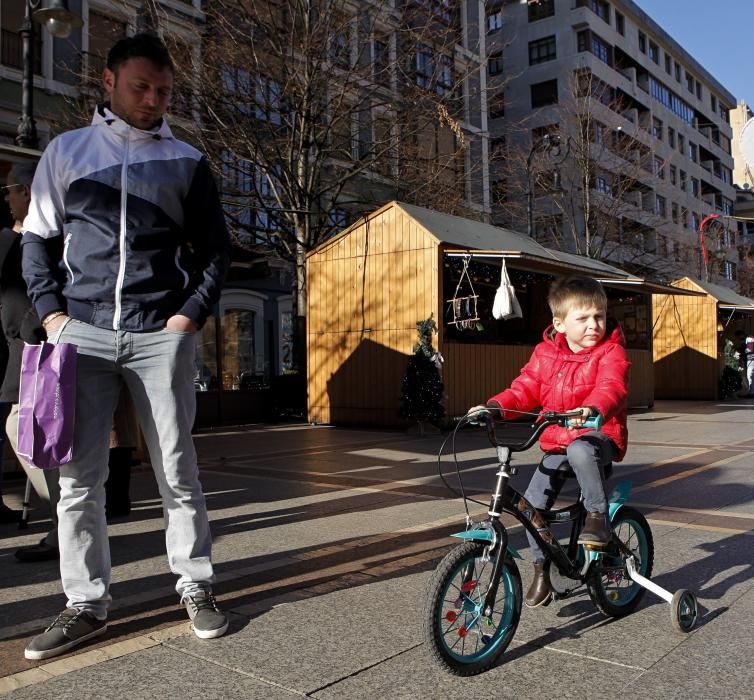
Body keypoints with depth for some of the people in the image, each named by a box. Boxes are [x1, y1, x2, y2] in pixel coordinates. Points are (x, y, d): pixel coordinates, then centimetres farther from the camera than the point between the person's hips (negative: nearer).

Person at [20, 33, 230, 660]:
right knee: (78, 476, 2)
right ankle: (87, 604, 14)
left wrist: (193, 312, -2)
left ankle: (196, 588, 16)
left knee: (177, 469, 2)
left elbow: (215, 248, 12)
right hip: (82, 331, 1)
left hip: (161, 333, -1)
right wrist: (51, 310, 0)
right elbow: (37, 238, 13)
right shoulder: (67, 151, 12)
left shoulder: (186, 161, 11)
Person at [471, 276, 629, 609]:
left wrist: (592, 410, -48)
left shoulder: (610, 351, -9)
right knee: (533, 502, -7)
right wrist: (496, 406, -16)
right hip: (556, 441, 4)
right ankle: (541, 570, 12)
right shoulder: (546, 353, 4)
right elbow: (525, 389, 3)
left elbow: (611, 387, -26)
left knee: (580, 451, -40)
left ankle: (598, 517, -18)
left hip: (599, 433, -4)